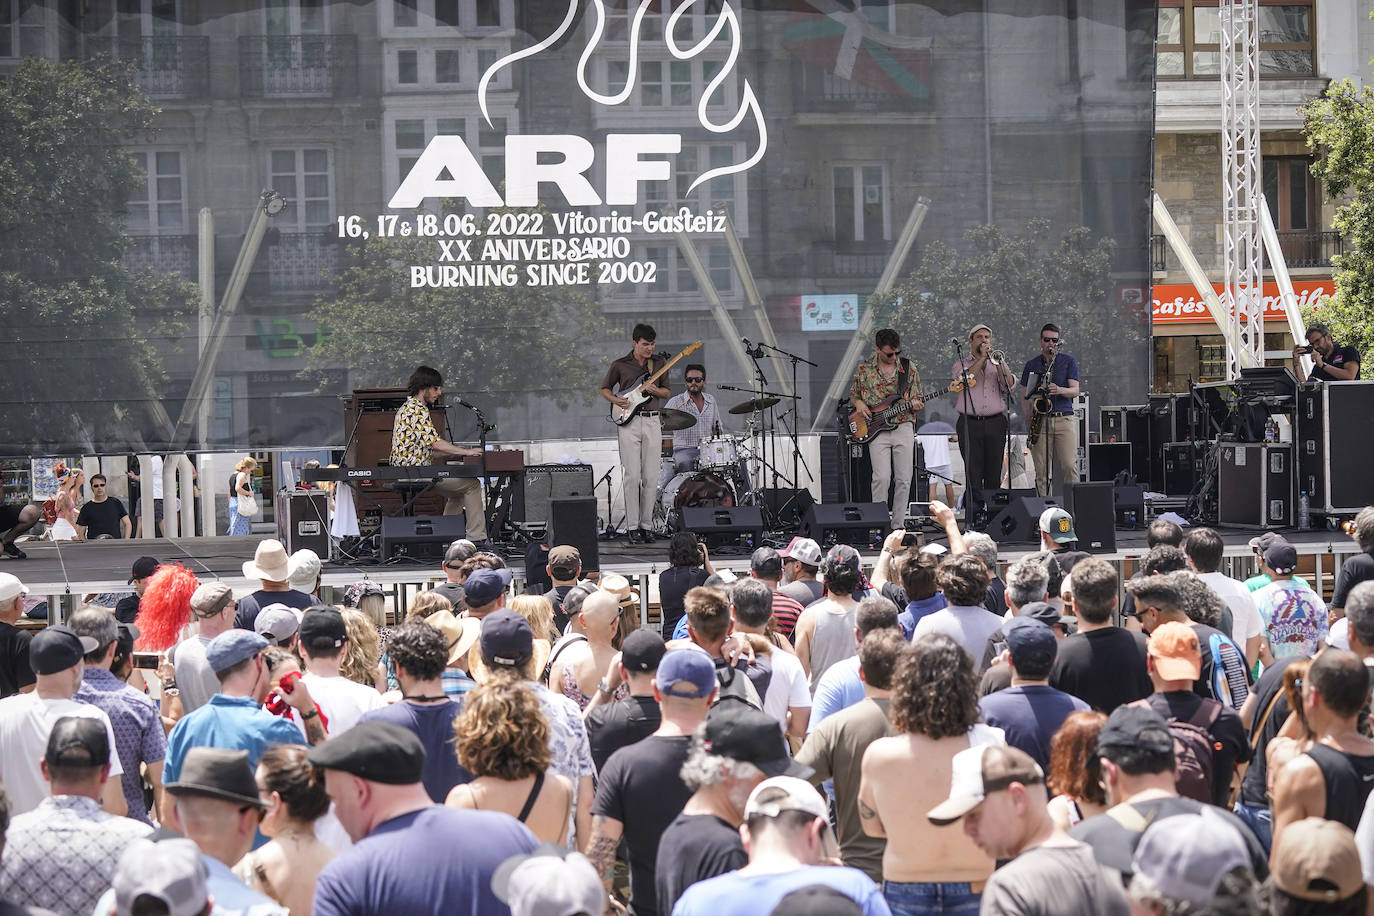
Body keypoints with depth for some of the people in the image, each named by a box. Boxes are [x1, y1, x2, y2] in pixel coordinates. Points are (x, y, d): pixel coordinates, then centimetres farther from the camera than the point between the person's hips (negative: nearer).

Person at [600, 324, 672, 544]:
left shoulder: (658, 364, 10)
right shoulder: (620, 365, 3)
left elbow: (667, 392, 14)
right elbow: (604, 389, 12)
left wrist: (655, 390, -8)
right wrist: (616, 400, -8)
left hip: (652, 422, 2)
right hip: (629, 422, -2)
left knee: (650, 477, 0)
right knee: (632, 476, -8)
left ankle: (646, 525, 8)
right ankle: (632, 527, -5)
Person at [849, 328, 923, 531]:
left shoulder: (908, 368, 6)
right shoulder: (864, 369, 4)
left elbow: (918, 398, 11)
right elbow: (853, 395, 16)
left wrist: (914, 404, -12)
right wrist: (859, 404, -6)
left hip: (903, 428, 2)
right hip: (876, 429, -2)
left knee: (904, 480, -1)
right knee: (882, 478, -13)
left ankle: (898, 525, 7)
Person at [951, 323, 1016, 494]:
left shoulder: (999, 363, 17)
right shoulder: (961, 364, 11)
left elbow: (1009, 386, 0)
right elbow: (965, 380, -12)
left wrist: (998, 363, -10)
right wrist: (982, 358, -9)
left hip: (995, 424, 2)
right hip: (970, 424, -2)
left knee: (994, 474, 0)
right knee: (973, 473, -8)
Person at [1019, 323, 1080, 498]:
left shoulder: (1069, 362, 9)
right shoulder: (1031, 365, 15)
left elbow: (1075, 391, 1)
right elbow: (1025, 395, 17)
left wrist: (1060, 390, -20)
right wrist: (1027, 415, -1)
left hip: (1064, 419, -2)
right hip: (1040, 420, 2)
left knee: (1069, 466, -12)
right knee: (1041, 470, -2)